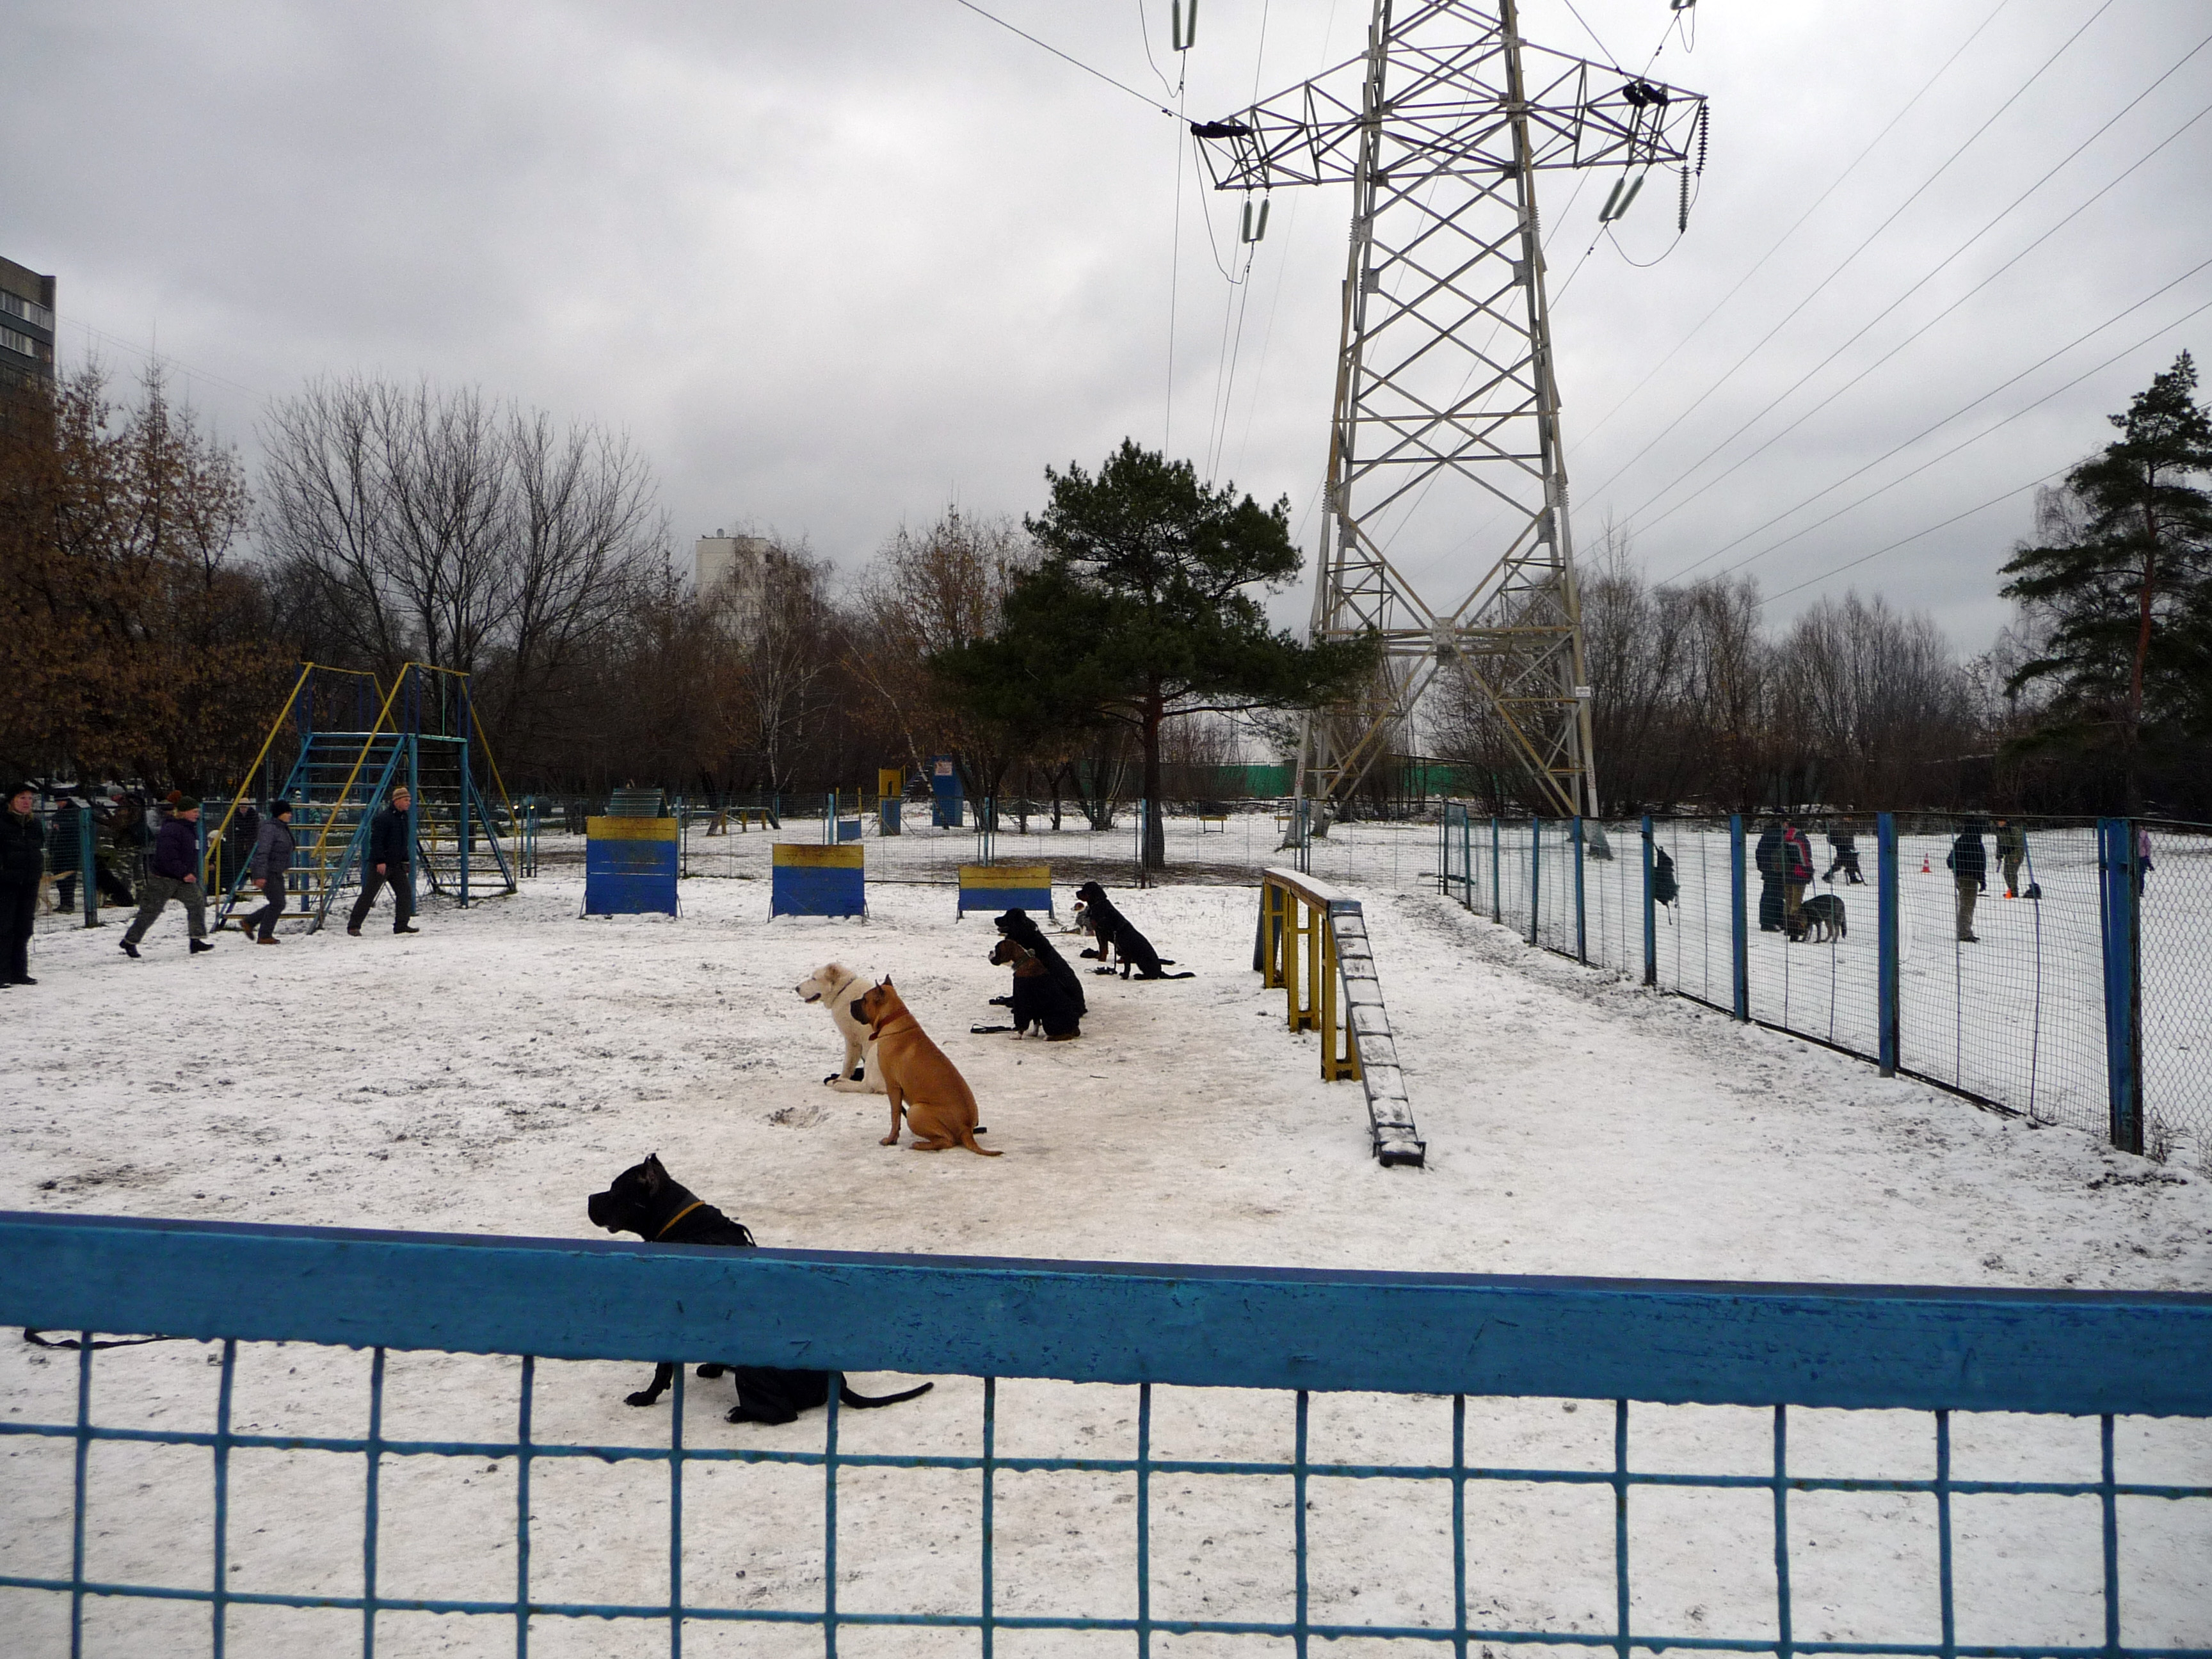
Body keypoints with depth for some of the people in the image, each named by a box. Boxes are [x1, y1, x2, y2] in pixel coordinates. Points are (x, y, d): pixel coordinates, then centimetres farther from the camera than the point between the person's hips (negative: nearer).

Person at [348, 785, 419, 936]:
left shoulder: (404, 818, 14)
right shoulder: (383, 818, -14)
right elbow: (376, 841, -19)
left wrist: (406, 861, 17)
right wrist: (380, 861, -23)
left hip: (397, 865, 8)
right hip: (381, 865, -8)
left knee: (405, 892, 2)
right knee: (368, 895, -4)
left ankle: (401, 926, 8)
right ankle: (353, 926, 2)